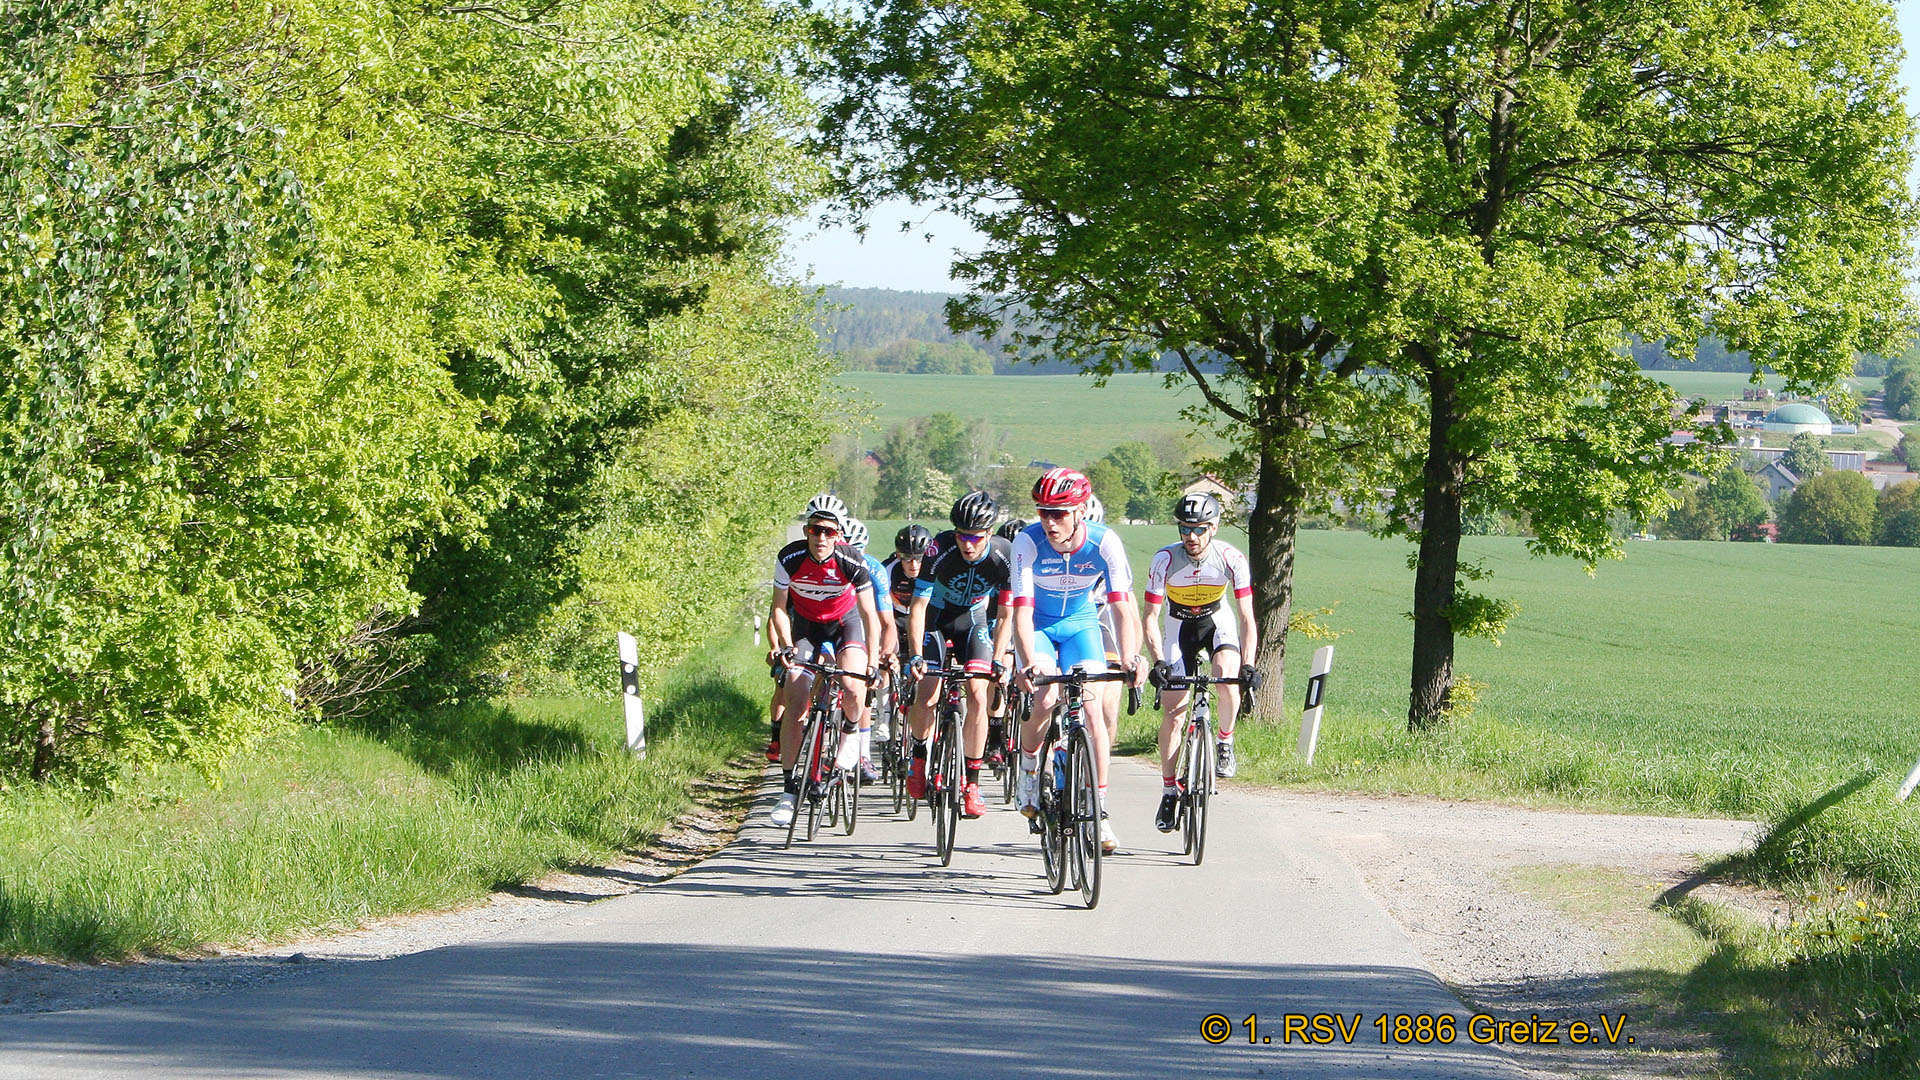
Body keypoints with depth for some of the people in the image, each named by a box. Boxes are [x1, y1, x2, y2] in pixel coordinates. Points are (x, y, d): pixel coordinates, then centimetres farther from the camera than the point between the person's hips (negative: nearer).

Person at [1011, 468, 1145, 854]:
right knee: (1045, 699, -25)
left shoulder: (1104, 543, -26)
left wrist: (1129, 657, -45)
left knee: (1092, 709, -13)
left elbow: (1122, 606, -28)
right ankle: (1029, 768, 6)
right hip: (1039, 624, -1)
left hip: (1080, 623, 1)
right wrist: (1031, 662, -49)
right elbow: (1021, 610, -33)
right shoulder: (1029, 543, -28)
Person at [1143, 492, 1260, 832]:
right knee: (1172, 712, -7)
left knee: (1227, 676, -31)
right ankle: (1169, 793, 4)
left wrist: (1248, 664, -37)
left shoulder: (1232, 559, -26)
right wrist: (1158, 662, -38)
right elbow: (1151, 617, -24)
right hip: (1179, 626, 0)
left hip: (1218, 620, 0)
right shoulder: (1165, 560, -27)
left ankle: (1226, 742, -4)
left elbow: (1246, 616, -24)